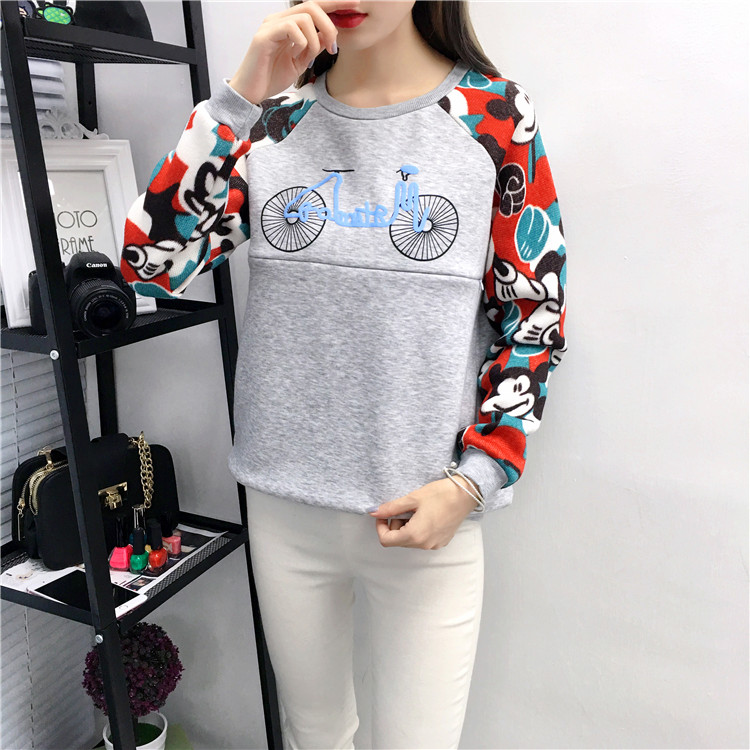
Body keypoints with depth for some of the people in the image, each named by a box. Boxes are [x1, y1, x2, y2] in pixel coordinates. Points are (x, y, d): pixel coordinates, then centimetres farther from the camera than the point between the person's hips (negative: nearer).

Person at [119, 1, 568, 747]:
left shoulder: (495, 115, -5)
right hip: (283, 501, 3)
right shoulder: (273, 119, 3)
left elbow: (534, 318, -2)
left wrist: (472, 482, -11)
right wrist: (243, 94, -15)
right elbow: (150, 263, -8)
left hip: (423, 513, -2)